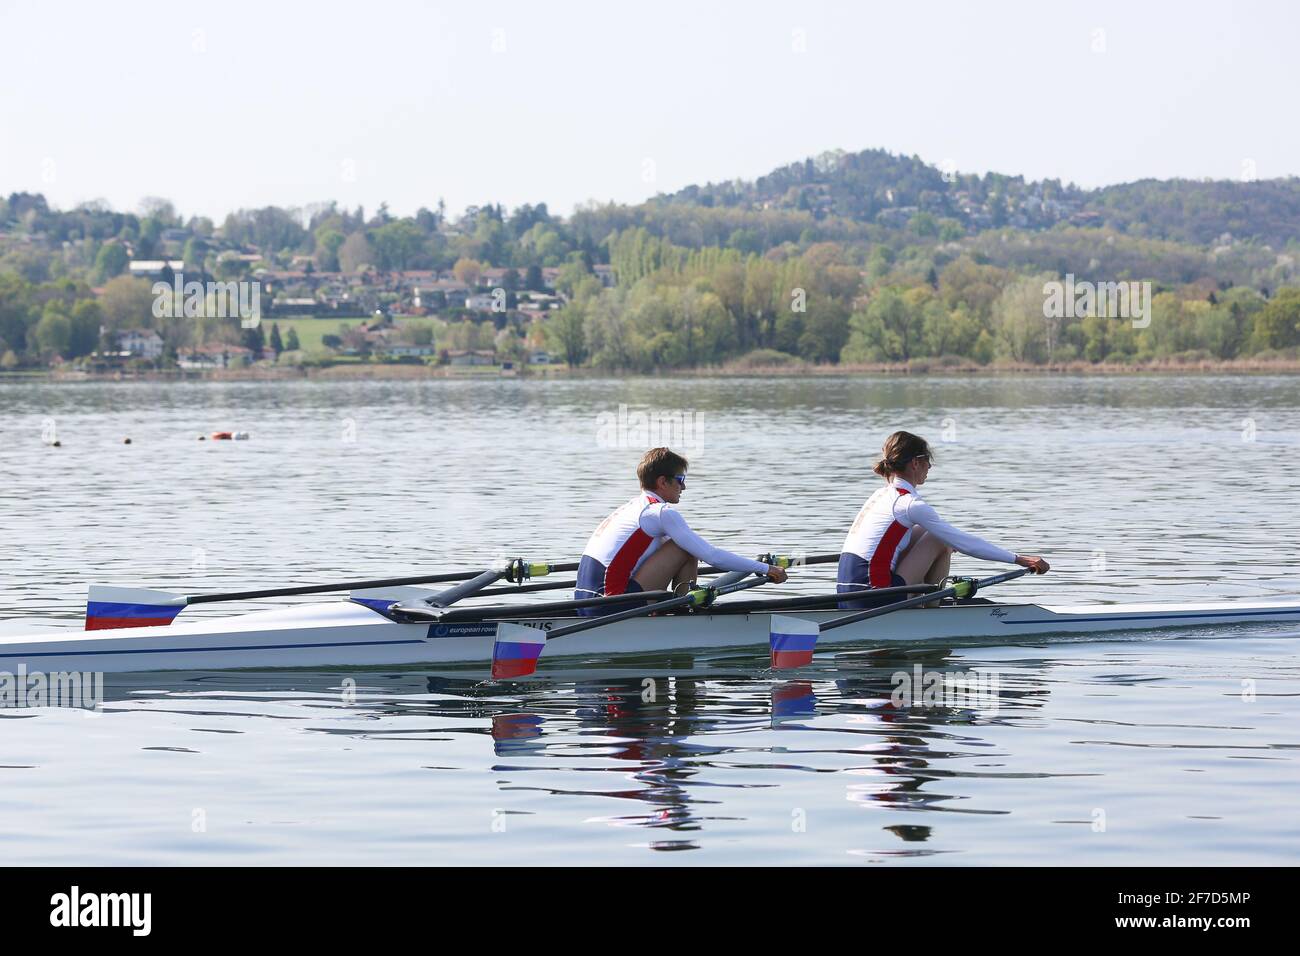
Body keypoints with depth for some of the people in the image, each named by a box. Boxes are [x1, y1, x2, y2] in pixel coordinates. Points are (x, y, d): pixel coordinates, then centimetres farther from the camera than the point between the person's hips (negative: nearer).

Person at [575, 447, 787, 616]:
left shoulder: (630, 507, 21)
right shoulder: (662, 512, -5)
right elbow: (712, 556, -8)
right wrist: (766, 569, 0)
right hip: (612, 608, -9)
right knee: (686, 549, -4)